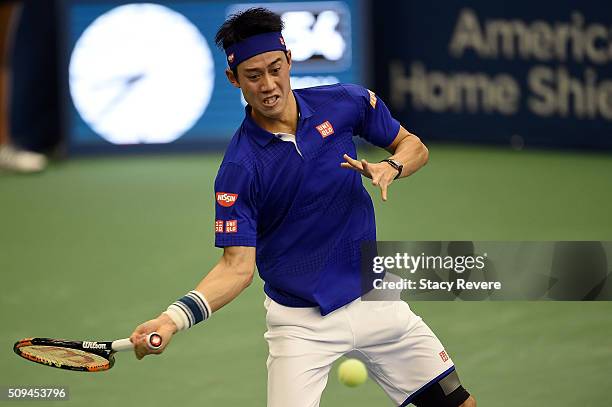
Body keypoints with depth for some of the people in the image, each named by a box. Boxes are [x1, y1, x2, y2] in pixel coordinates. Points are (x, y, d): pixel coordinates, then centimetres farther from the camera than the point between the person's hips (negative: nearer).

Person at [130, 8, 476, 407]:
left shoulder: (345, 103, -6)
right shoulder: (239, 168, -16)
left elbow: (414, 146, 8)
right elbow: (238, 266, -17)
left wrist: (390, 168, -15)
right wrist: (174, 318, -32)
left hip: (375, 299, 4)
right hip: (301, 322, -4)